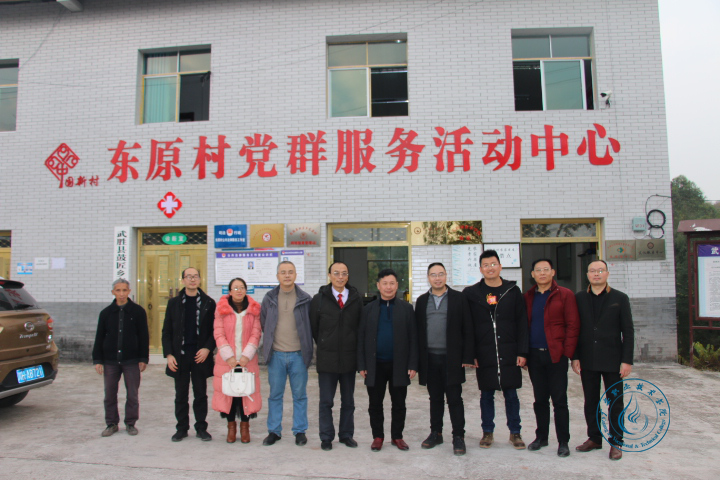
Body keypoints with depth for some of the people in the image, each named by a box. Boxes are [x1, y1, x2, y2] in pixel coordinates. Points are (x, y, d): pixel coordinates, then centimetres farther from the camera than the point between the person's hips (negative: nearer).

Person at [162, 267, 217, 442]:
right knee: (181, 395, 9)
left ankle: (201, 428, 18)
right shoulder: (174, 303, 6)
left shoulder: (208, 303, 3)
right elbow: (167, 331, 5)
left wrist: (207, 348, -11)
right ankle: (182, 428, 21)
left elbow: (215, 330, 2)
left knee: (200, 394, 7)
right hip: (179, 356, 1)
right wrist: (168, 354, -4)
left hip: (200, 356, -1)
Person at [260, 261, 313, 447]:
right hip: (275, 354, 1)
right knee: (275, 394, 10)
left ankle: (300, 431, 20)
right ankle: (274, 431, 23)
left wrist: (306, 346, 7)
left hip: (298, 354, -1)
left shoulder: (305, 299, -2)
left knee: (300, 395, 8)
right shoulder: (269, 299, 3)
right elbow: (263, 323, 15)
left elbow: (311, 325, 7)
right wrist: (272, 341, 12)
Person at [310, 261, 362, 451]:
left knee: (348, 401, 13)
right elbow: (313, 327, 6)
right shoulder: (319, 299, 0)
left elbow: (361, 327, 8)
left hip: (349, 359, 2)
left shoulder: (356, 299, 3)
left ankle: (346, 435, 26)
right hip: (327, 359, -1)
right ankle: (326, 437, 20)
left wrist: (354, 348, 4)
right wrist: (323, 346, 6)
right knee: (326, 401, 7)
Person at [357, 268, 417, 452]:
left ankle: (397, 436, 25)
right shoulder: (368, 309, 5)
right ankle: (378, 436, 24)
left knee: (399, 404, 10)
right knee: (375, 404, 9)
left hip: (399, 365, 0)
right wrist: (362, 365, -2)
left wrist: (412, 365, -4)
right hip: (375, 365, 0)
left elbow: (413, 338, 2)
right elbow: (361, 338, 4)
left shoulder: (406, 308, 4)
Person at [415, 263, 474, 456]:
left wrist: (468, 357, -6)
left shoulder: (459, 298, 0)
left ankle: (458, 436, 14)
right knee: (435, 399, 13)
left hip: (451, 358, -3)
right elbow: (418, 330, 8)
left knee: (455, 399, 3)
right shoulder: (422, 301, 9)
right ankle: (436, 433, 26)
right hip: (430, 358, 3)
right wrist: (417, 358, 3)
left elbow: (467, 330, -1)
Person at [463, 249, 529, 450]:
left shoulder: (512, 291, 3)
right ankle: (487, 432, 24)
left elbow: (522, 324, 2)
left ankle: (515, 433, 23)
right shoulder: (471, 293, 1)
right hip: (484, 355, 0)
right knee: (486, 394, 9)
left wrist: (522, 352, -4)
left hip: (509, 353, 0)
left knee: (511, 394, 9)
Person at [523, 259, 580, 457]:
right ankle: (541, 436, 26)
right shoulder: (528, 297, 9)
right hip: (534, 355, 4)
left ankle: (563, 441, 15)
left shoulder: (565, 295, -2)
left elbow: (573, 325, -5)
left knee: (559, 400, 3)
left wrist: (567, 352, -11)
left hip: (556, 355, -3)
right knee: (540, 399, 13)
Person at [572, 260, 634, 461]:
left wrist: (627, 360, -7)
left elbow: (628, 331, -1)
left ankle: (615, 442, 19)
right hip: (588, 361, 2)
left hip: (612, 360, -2)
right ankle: (594, 438, 25)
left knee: (615, 403, 7)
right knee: (590, 402, 11)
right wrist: (575, 357, 0)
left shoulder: (620, 298, 0)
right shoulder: (579, 298, 4)